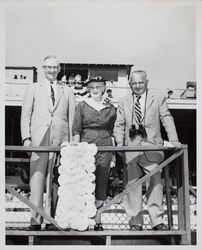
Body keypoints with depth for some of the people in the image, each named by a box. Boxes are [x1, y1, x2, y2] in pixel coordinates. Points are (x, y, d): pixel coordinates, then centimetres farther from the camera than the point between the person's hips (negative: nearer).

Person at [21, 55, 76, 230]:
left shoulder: (67, 91, 18)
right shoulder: (33, 88, 16)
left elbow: (72, 118, 12)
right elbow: (25, 115, 11)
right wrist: (26, 137, -2)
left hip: (61, 140, 1)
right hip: (38, 140, -1)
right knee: (37, 179, -8)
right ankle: (35, 221, -7)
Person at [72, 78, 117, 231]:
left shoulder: (111, 109, 10)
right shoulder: (82, 106, 6)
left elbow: (112, 133, 12)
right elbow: (76, 130, 3)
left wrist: (113, 156, 8)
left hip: (105, 149, 1)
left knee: (102, 185, 2)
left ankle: (98, 221, 11)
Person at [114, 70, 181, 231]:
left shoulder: (158, 98, 11)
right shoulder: (123, 103, 17)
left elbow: (167, 120, 4)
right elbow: (119, 125, 16)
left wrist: (174, 140, -9)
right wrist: (120, 142, -3)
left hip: (152, 148, -2)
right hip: (131, 148, 2)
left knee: (155, 184, -8)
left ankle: (157, 221, -1)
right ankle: (135, 222, 7)